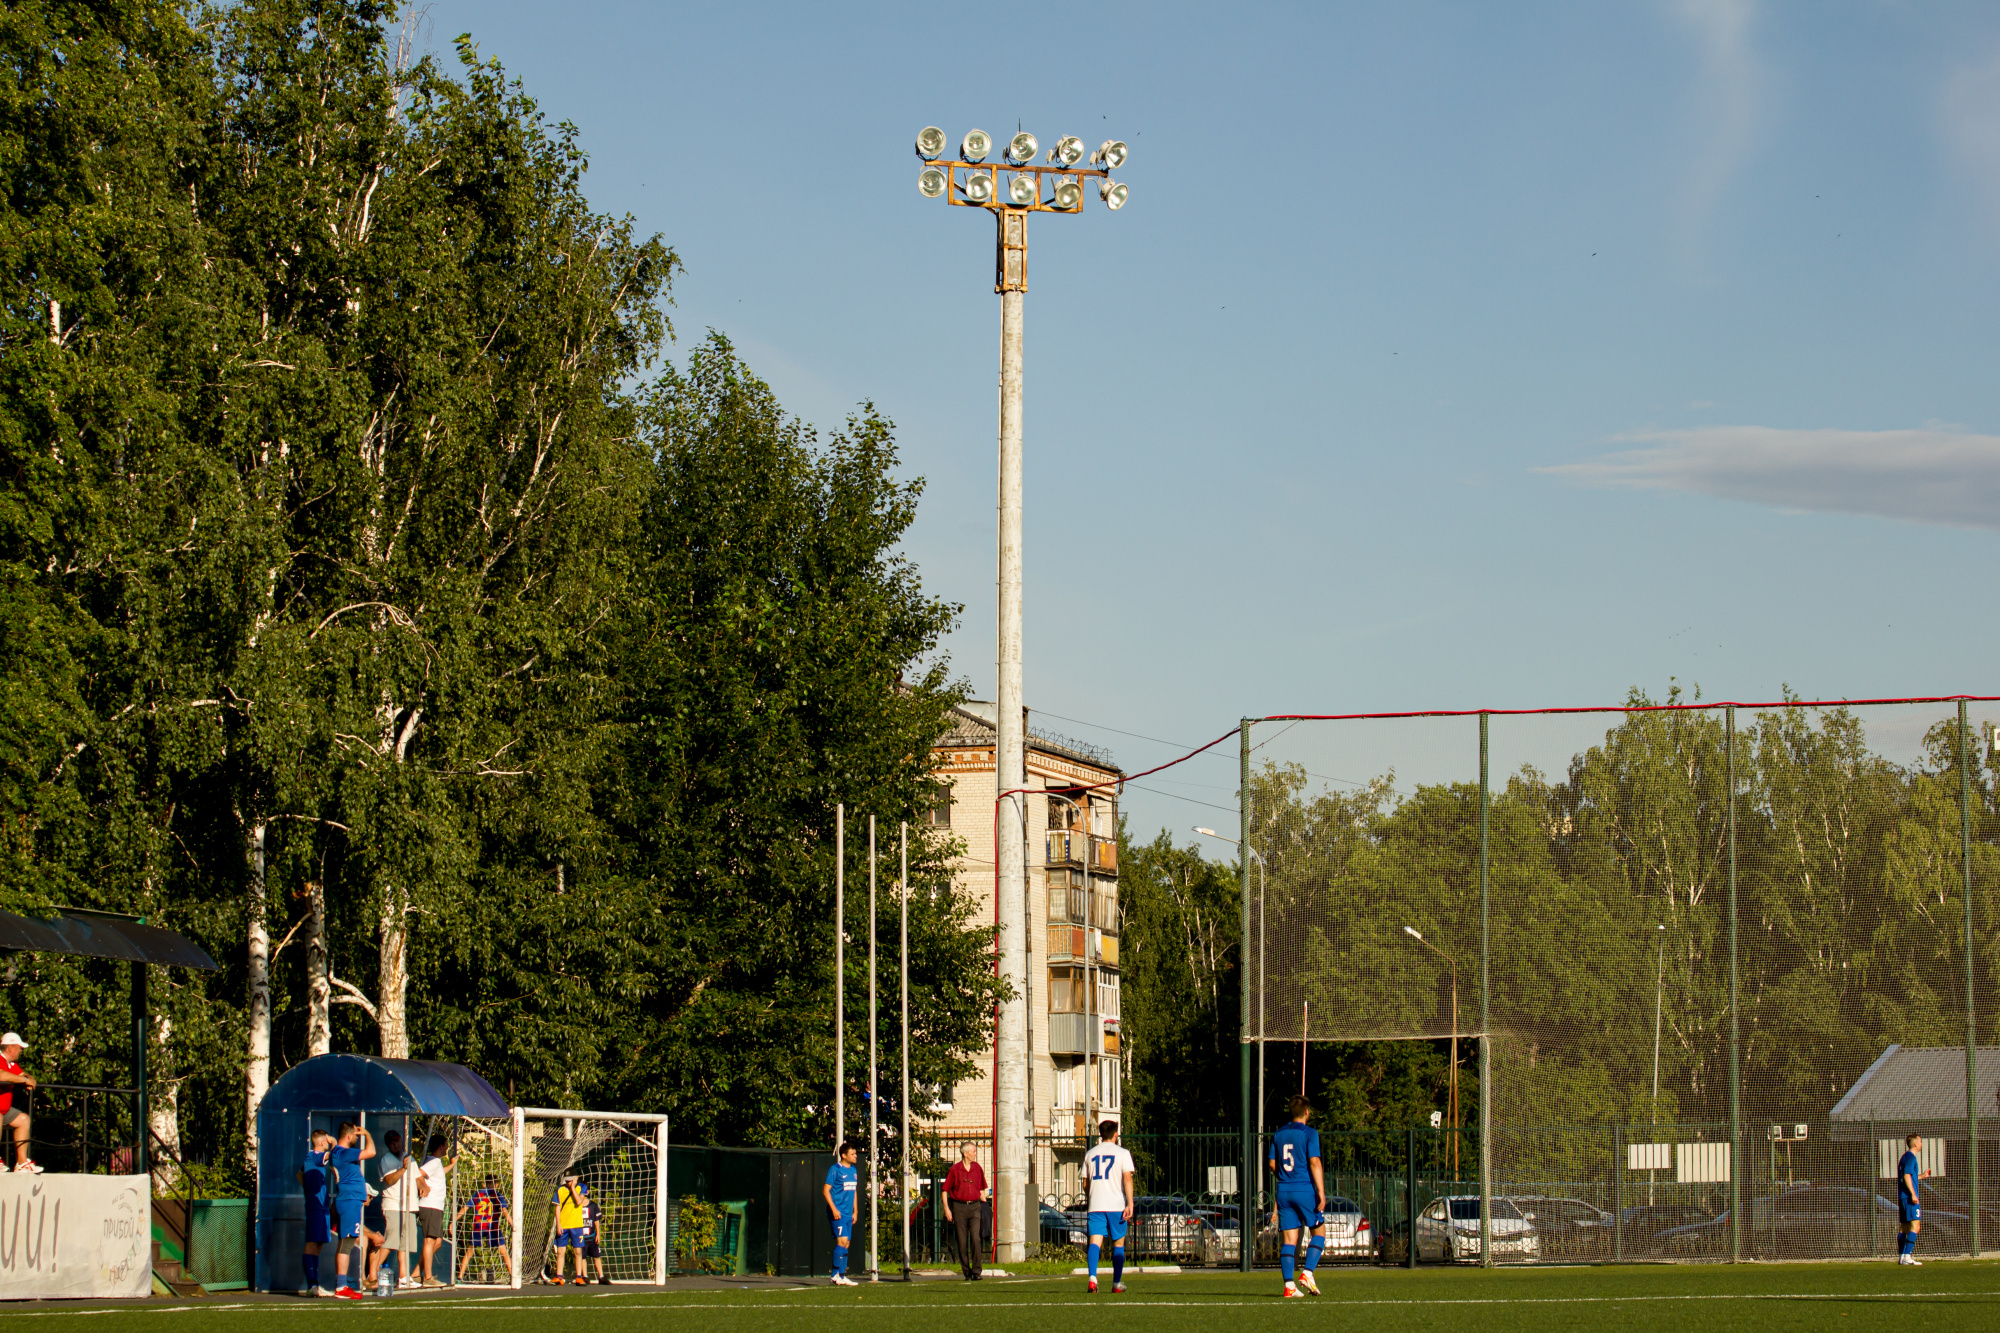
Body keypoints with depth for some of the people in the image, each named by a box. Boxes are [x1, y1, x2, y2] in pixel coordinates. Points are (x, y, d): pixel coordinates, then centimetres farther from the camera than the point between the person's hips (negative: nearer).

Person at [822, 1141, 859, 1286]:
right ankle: (836, 1275, -13)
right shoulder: (835, 1169, -9)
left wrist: (855, 1211, 19)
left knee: (845, 1244, 7)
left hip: (848, 1213, 8)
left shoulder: (853, 1171, 15)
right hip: (838, 1213, -8)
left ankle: (841, 1276, 11)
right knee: (842, 1241, -16)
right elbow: (825, 1190, -11)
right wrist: (834, 1209, -18)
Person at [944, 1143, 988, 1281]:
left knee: (976, 1239, -12)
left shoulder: (977, 1168, 9)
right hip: (959, 1207, -2)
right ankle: (967, 1272, 10)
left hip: (975, 1207, 2)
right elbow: (945, 1190, 2)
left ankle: (977, 1271, -11)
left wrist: (984, 1206, 13)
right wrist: (946, 1209, -5)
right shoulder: (955, 1169, -1)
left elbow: (982, 1189, 18)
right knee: (962, 1242, 2)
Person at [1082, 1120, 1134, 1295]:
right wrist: (1130, 1204, -14)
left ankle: (1092, 1277, -26)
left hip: (1095, 1206, 2)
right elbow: (1127, 1178, -10)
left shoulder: (1090, 1154, 13)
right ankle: (1117, 1283, 14)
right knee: (1118, 1244, 11)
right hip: (1116, 1205, -2)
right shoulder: (1122, 1153, 1)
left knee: (1095, 1242, -5)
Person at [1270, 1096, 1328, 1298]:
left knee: (1288, 1239, 3)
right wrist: (1321, 1192, -14)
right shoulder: (1309, 1133, -5)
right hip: (1305, 1189, -5)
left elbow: (1272, 1164, 15)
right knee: (1319, 1231, 10)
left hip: (1284, 1191, 5)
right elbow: (1314, 1162, -13)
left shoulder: (1278, 1135, 11)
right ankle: (1307, 1273, -6)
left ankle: (1289, 1285, -4)